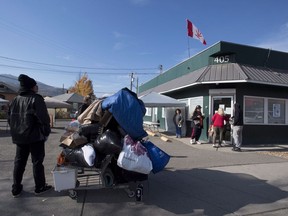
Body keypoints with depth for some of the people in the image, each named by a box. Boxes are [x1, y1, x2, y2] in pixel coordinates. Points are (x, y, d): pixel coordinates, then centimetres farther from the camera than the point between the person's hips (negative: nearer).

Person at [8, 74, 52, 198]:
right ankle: (39, 187, 15)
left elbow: (10, 118, 15)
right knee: (37, 161, 4)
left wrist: (15, 131, 21)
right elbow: (43, 118, -20)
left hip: (19, 137, 7)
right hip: (35, 136, -6)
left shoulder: (15, 100, 9)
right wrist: (46, 131, -8)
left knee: (19, 162, 15)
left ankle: (16, 189, 23)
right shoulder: (36, 99, -14)